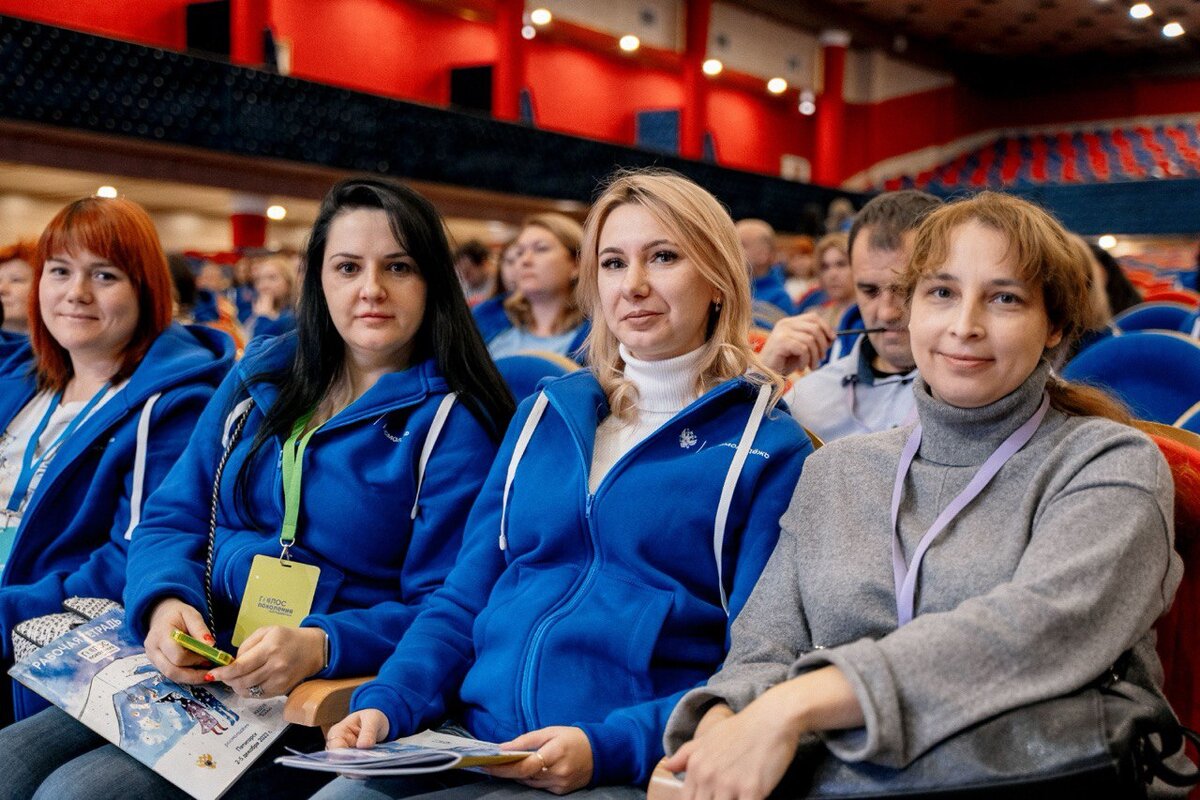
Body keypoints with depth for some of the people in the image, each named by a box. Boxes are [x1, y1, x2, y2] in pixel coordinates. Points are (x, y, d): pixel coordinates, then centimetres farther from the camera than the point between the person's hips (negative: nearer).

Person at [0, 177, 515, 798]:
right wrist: (165, 602, -10)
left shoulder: (452, 425, -6)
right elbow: (170, 519, 12)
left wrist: (321, 645, -28)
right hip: (189, 670, 6)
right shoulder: (262, 374, 12)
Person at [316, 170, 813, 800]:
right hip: (466, 744, 4)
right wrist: (387, 702, -3)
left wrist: (607, 747, -19)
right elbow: (464, 600, 15)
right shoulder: (543, 415, 15)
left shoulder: (769, 447, 1)